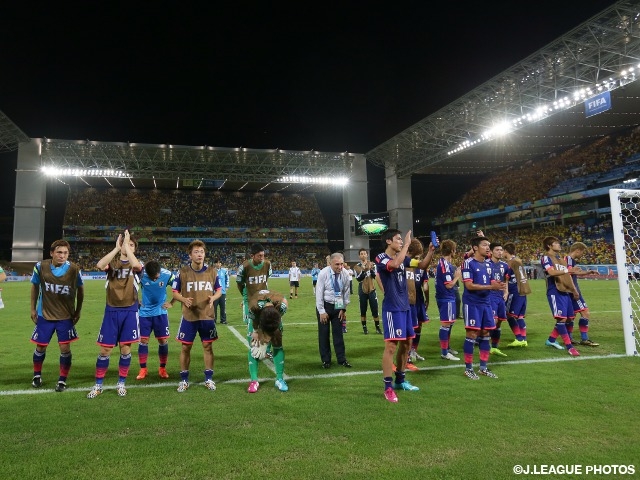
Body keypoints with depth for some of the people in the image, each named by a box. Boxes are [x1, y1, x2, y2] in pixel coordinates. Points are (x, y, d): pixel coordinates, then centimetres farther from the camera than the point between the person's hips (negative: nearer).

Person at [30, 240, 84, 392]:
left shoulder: (74, 269, -16)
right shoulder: (40, 266, -14)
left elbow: (80, 289, 1)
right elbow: (35, 286, 5)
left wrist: (78, 311, 3)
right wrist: (33, 308, 6)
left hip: (66, 316, -1)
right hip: (44, 315, 1)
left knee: (65, 348, -3)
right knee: (41, 347, 13)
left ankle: (62, 380, 15)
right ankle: (37, 375, 38)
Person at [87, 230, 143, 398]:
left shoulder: (136, 263, 2)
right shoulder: (112, 261, 4)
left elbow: (136, 265, -25)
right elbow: (99, 265, -20)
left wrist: (127, 246, -19)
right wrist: (116, 248, -20)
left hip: (129, 311, -1)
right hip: (112, 310, 1)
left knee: (126, 348, 5)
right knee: (105, 349, 4)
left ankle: (121, 383, 20)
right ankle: (98, 385, 17)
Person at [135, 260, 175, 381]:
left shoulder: (167, 275, -18)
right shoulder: (140, 274, -18)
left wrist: (171, 303, -2)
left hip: (160, 312, 0)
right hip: (144, 312, 0)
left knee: (163, 340, 2)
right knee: (143, 340, 1)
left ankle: (162, 369, 16)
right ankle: (143, 369, 14)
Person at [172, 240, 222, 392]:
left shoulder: (212, 271, -1)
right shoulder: (182, 272, -6)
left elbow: (219, 290, 8)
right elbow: (175, 292, 1)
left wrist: (213, 298, -15)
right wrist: (184, 299, -20)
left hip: (207, 316, 1)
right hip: (189, 316, -1)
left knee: (208, 346, 7)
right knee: (186, 347, 6)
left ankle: (209, 378, 21)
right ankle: (184, 380, 21)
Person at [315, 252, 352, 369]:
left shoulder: (345, 274, -10)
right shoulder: (323, 273, -18)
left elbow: (346, 292, 0)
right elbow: (319, 293, -14)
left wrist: (343, 309, -1)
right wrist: (322, 311, -14)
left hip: (338, 306, 2)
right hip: (324, 305, -2)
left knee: (338, 333, 6)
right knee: (324, 333, 4)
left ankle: (342, 359, 16)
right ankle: (326, 360, 15)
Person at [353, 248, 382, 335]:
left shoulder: (372, 264, 2)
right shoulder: (357, 267, -1)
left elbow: (375, 276, -8)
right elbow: (358, 279, -10)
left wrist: (371, 269, -23)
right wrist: (363, 271, -22)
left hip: (372, 290, 0)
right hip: (362, 291, 0)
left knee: (375, 309, 2)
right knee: (363, 310, 5)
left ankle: (377, 327, 11)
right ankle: (364, 327, 16)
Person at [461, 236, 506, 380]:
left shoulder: (489, 264, 12)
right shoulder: (468, 263, -12)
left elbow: (492, 282, 14)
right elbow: (469, 285, -19)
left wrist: (498, 286, -9)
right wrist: (491, 286, -21)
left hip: (486, 303, 8)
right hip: (472, 303, -7)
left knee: (485, 334, 11)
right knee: (472, 334, -3)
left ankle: (483, 368, 22)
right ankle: (468, 368, 8)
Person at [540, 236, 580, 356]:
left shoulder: (561, 258, 21)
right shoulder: (546, 258, -6)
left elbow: (567, 276, 24)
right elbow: (551, 272, -23)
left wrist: (574, 289, 19)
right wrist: (568, 270, -30)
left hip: (566, 291, 9)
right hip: (555, 292, -9)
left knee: (569, 318, 11)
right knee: (561, 318, -12)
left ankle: (551, 340, 24)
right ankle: (569, 346, -6)